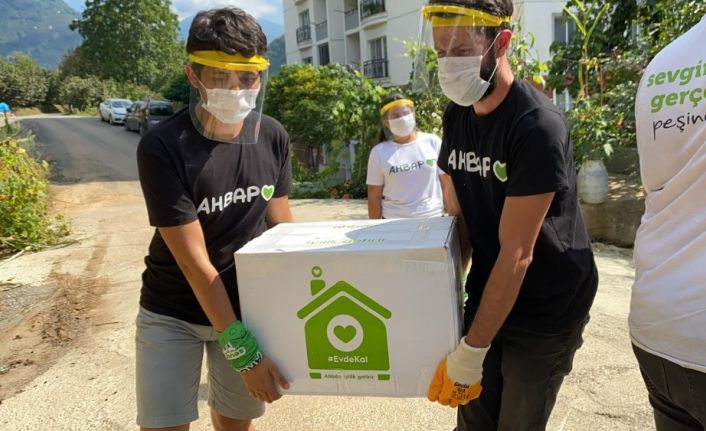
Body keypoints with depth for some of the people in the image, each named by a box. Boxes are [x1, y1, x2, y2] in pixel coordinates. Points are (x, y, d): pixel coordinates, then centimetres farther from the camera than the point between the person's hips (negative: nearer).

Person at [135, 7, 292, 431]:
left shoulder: (274, 137, -8)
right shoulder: (162, 146, -21)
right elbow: (193, 260, -21)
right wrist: (244, 351, -21)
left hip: (247, 305, 3)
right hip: (172, 313, -3)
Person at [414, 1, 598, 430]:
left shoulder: (538, 125, -23)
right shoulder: (456, 115, -1)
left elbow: (517, 253, -23)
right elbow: (456, 216, 4)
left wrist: (473, 349, -19)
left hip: (545, 311, -5)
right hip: (487, 297, 6)